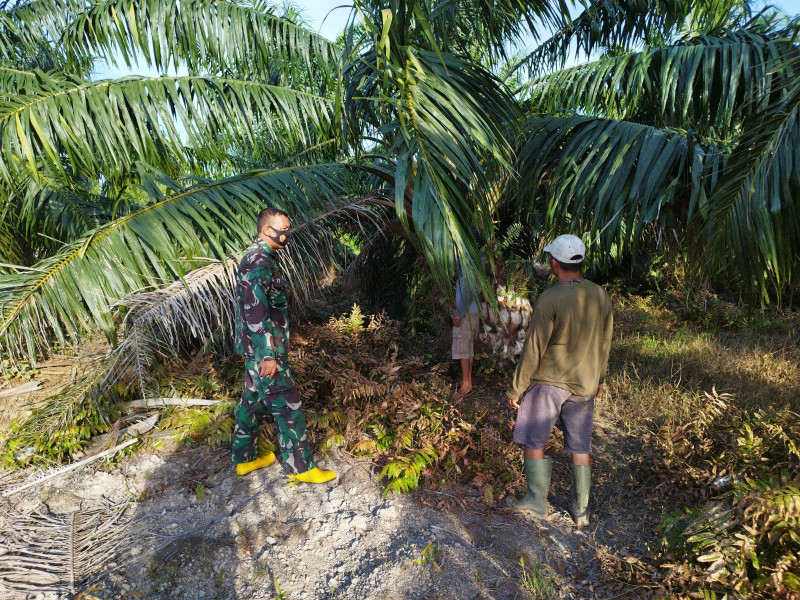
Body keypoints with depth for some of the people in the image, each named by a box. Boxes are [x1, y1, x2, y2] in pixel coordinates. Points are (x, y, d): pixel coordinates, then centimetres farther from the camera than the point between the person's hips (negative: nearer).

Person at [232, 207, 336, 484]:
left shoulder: (258, 257, 12)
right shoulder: (259, 262, -20)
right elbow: (256, 313, -26)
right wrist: (268, 356, -25)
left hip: (255, 350, 10)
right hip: (264, 350, -10)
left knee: (252, 401, 19)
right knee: (287, 408, -1)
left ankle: (244, 459, 34)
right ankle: (302, 467, 11)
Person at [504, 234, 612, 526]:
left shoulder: (549, 300, -20)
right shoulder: (601, 296, -1)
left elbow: (533, 350, -18)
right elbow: (604, 343, 9)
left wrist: (515, 389, -9)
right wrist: (598, 378, 23)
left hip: (548, 382, -6)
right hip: (584, 385, 6)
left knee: (533, 441, 10)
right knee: (580, 447, 16)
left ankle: (537, 501, 19)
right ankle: (581, 511, 25)